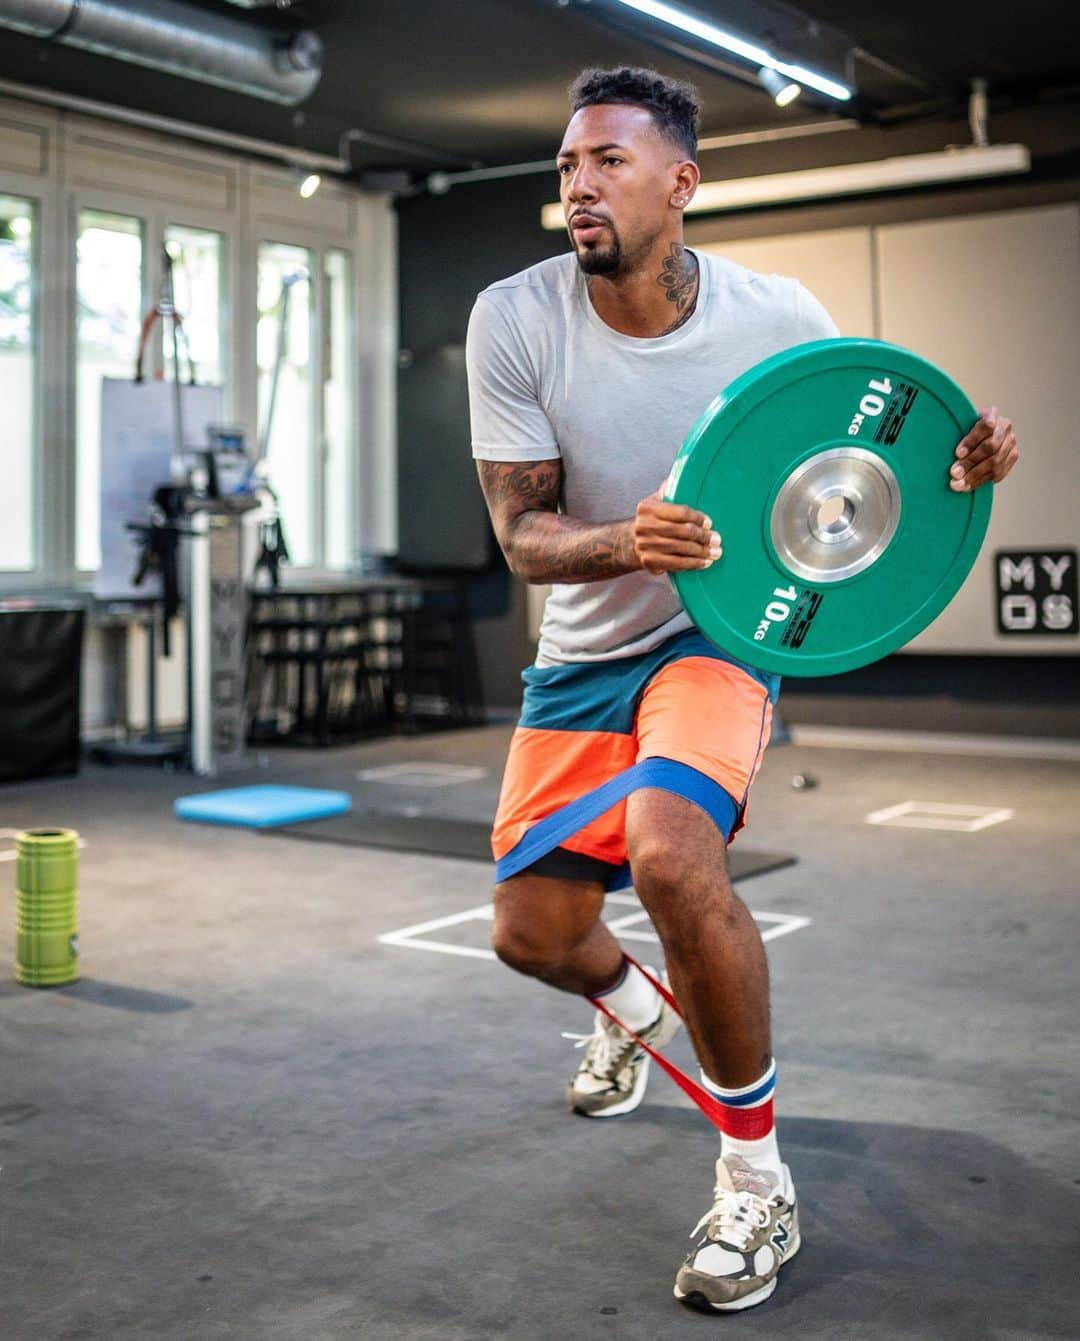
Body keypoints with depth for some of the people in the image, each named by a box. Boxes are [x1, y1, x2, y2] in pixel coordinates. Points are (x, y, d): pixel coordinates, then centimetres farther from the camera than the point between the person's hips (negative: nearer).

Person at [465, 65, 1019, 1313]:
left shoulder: (779, 317, -15)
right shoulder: (513, 321, -13)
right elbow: (523, 534, -12)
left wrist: (961, 463, -23)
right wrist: (624, 542, -35)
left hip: (717, 631, -3)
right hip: (582, 653, 3)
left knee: (671, 856, -33)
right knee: (531, 935, 7)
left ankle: (757, 1183, -11)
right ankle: (632, 1007, 49)